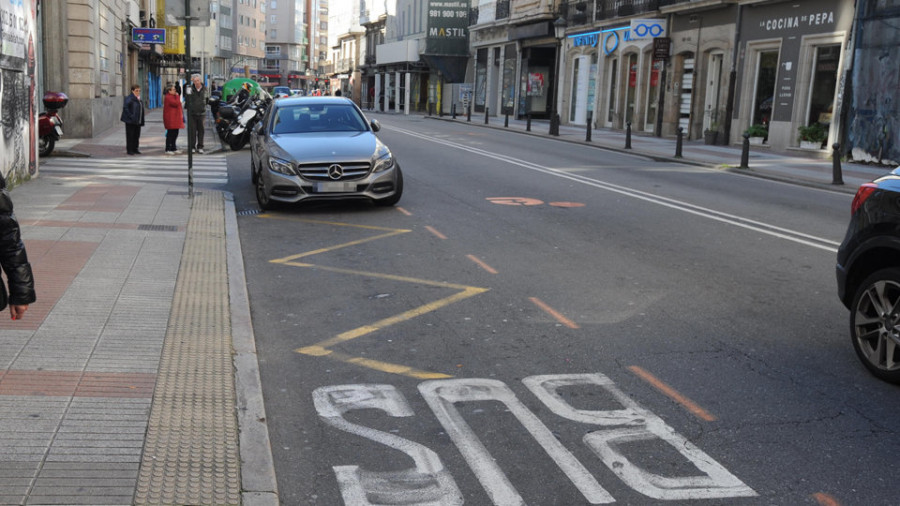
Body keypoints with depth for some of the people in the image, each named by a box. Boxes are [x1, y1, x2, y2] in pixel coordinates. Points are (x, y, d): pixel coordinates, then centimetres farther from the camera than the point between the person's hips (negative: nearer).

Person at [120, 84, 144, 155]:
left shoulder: (139, 99, 14)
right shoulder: (129, 98, -10)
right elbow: (125, 107, -18)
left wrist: (142, 121, 12)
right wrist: (130, 116, -22)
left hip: (137, 122, 7)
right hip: (130, 122, -7)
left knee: (136, 136, 11)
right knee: (130, 136, -2)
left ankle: (135, 149, 20)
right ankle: (129, 150, 4)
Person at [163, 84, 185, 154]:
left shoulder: (173, 97, 20)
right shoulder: (168, 97, -13)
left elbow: (177, 105, 25)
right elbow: (176, 103, -25)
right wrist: (177, 96, -11)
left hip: (175, 119, 10)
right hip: (171, 119, -10)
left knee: (175, 133, 13)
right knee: (170, 134, -9)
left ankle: (173, 148, 20)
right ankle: (168, 149, -6)